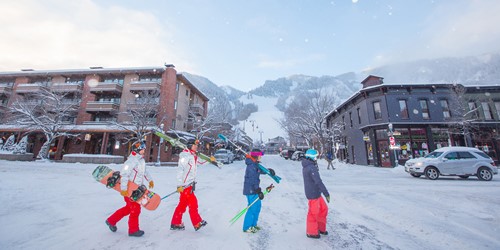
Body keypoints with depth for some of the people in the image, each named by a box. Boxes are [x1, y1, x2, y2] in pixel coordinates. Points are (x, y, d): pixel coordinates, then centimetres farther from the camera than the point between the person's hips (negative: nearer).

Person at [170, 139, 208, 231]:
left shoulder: (193, 156, 12)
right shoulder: (185, 155, -14)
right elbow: (180, 170, -18)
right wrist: (179, 185, -20)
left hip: (190, 184, 9)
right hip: (185, 185, -9)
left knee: (183, 204, 16)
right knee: (193, 203, 0)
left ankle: (175, 223, 28)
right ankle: (197, 223, 12)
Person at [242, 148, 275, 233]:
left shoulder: (255, 164, 9)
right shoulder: (251, 166, -23)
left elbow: (260, 170, 21)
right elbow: (253, 180, -26)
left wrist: (268, 170, 2)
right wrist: (259, 191, -24)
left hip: (254, 189, 10)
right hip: (250, 190, -10)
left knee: (257, 206, 19)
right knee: (252, 208, -1)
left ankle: (253, 224, 34)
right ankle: (247, 228, 16)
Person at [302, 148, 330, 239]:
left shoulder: (306, 167, 7)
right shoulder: (312, 168, -25)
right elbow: (318, 182, -28)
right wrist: (326, 194, -24)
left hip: (316, 193, 9)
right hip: (313, 194, -9)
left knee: (323, 209, 21)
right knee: (313, 213, 8)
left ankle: (320, 228, 37)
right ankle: (311, 232, 27)